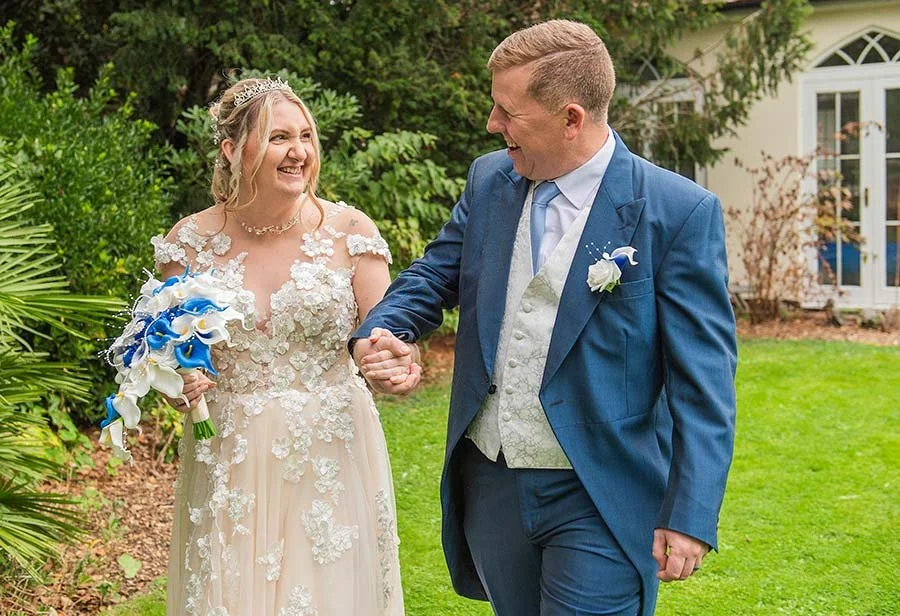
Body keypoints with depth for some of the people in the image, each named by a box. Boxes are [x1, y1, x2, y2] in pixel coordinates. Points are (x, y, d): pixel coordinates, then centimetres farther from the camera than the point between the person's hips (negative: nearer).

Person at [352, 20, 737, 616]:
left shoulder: (680, 212, -13)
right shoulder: (489, 181, 3)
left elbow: (704, 378, -13)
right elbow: (435, 274, 14)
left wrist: (691, 517, -15)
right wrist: (379, 331, -9)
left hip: (601, 505, -5)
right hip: (489, 485, 6)